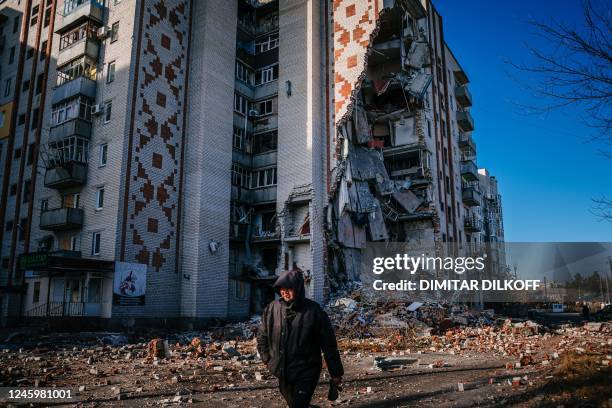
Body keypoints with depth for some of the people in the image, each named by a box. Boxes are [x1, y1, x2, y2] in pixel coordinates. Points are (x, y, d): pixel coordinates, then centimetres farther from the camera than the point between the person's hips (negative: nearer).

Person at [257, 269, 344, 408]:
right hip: (282, 373, 5)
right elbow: (262, 336, 12)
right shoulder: (272, 309, -4)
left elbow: (329, 344, -8)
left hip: (306, 374, -4)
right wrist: (267, 359, 5)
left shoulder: (314, 311, -13)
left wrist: (335, 373, -3)